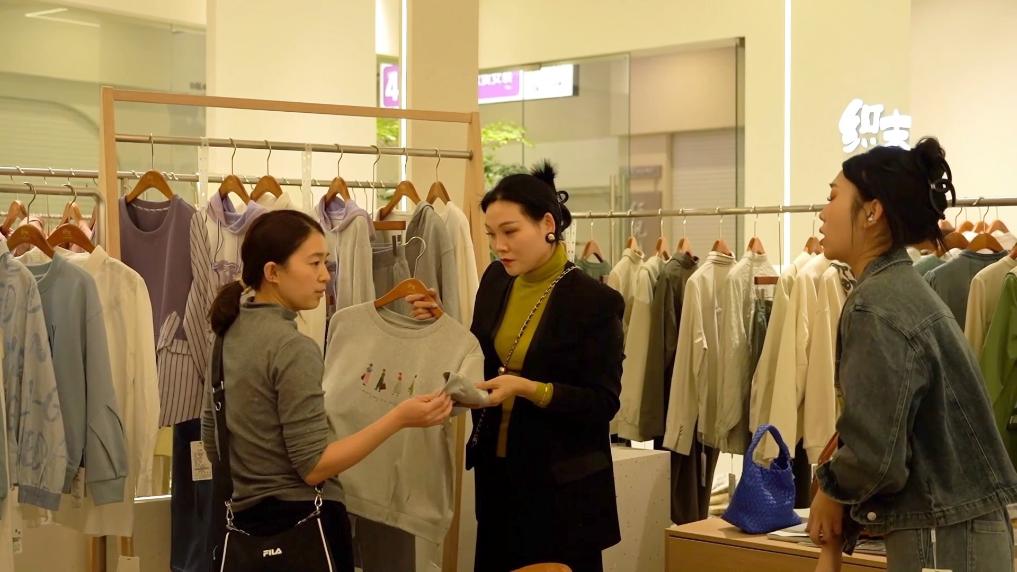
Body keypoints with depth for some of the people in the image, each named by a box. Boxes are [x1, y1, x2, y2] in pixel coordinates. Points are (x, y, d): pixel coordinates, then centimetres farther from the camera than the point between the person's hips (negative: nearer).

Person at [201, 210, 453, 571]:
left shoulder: (231, 332, 5)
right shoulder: (292, 347, -20)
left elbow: (211, 437, 13)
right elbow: (313, 466, -21)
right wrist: (400, 418, -23)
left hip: (245, 516, 8)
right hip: (300, 520, -8)